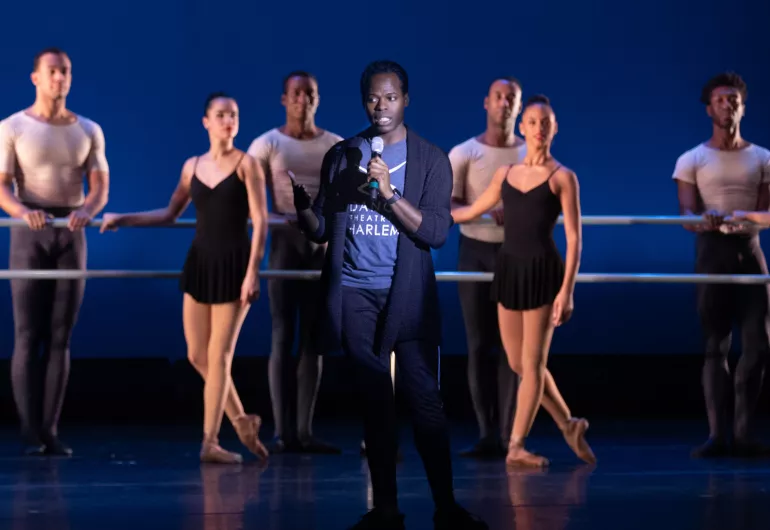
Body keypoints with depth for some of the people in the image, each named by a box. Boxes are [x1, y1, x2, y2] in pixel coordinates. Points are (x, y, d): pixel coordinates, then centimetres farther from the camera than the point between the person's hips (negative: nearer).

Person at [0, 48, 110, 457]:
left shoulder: (88, 131, 10)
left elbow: (100, 187, 3)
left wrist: (87, 211, -19)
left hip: (71, 235, 3)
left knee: (60, 338, 2)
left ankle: (51, 430, 4)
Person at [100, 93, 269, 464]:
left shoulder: (246, 164, -4)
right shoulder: (192, 166, 9)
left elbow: (260, 221, -9)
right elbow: (170, 214, 20)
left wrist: (253, 271, -16)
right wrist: (123, 219, 13)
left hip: (233, 264, -5)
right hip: (200, 262, 5)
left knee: (219, 355, -5)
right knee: (197, 355, 4)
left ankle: (210, 441, 0)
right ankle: (242, 421, 21)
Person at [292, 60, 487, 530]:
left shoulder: (431, 159, -1)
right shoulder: (341, 156, 8)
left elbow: (437, 231, -10)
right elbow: (323, 230, 7)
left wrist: (389, 193, -21)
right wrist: (304, 207, -14)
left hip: (408, 296, -2)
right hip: (355, 296, 2)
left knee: (426, 402, -5)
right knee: (376, 403, 6)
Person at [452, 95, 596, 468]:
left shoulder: (562, 178, -3)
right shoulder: (506, 174, 11)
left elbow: (574, 238, -7)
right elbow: (472, 212, 23)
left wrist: (566, 290, -14)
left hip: (542, 271, -5)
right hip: (509, 269, 5)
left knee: (532, 363, -3)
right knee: (518, 363, 8)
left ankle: (516, 445, 1)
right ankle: (568, 424, 24)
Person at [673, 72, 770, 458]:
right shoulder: (691, 160, 5)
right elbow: (687, 216, -5)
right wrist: (705, 221, -29)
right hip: (712, 252, -2)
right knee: (716, 346, -2)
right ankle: (719, 434, -2)